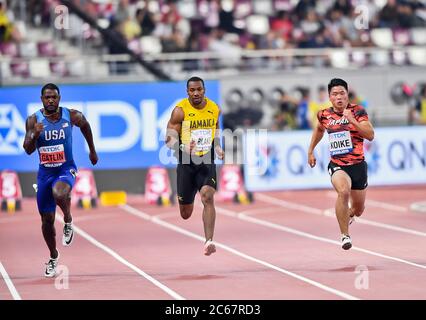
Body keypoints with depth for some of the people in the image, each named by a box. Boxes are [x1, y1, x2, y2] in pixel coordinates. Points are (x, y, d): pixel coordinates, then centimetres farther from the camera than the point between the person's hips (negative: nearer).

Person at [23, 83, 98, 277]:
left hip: (66, 169, -2)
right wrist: (34, 135, -32)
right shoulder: (33, 120, -7)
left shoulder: (72, 116, -8)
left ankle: (68, 222, -5)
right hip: (45, 172, 2)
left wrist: (92, 150, 23)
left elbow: (85, 125, 15)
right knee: (47, 219, 7)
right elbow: (28, 150, -13)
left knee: (59, 194, -37)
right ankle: (53, 257, 30)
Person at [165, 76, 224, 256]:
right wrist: (183, 148, -29)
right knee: (185, 214, 6)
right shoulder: (180, 111, -10)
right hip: (186, 163, -1)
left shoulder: (214, 109, 1)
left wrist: (218, 148, 4)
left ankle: (209, 241, -28)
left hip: (207, 162, 1)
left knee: (208, 197, -24)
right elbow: (169, 139, -10)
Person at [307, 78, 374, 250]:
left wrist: (353, 120, -30)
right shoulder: (324, 115, 1)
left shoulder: (358, 111, -8)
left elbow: (370, 135, -21)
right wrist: (310, 151, 25)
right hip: (337, 165, 0)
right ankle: (345, 235, -23)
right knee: (343, 191, -33)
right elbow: (319, 129, 25)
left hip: (358, 165, 0)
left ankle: (348, 215, 53)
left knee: (358, 210, 13)